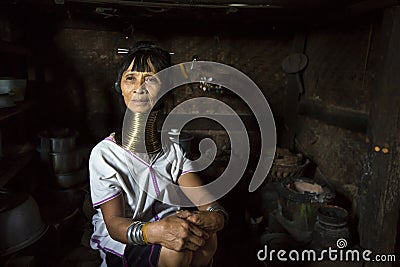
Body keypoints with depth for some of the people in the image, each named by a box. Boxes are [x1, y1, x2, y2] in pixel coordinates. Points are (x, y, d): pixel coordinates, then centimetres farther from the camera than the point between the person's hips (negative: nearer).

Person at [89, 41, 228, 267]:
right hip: (121, 243, -3)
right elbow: (114, 223, -18)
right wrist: (153, 231, -40)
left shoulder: (174, 149, -1)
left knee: (206, 237, -26)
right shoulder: (104, 153, -14)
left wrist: (214, 217, -35)